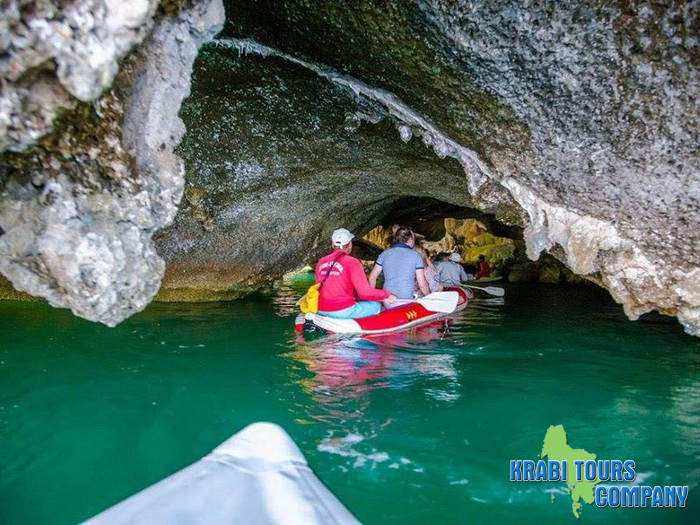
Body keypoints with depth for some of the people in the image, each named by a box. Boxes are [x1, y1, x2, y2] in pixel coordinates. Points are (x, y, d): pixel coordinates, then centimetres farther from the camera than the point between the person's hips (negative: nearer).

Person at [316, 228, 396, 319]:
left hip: (320, 311, 7)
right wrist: (386, 295, 1)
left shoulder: (321, 261, 8)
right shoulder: (352, 262, -9)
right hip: (342, 311, -6)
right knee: (376, 306, 13)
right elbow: (364, 292, -13)